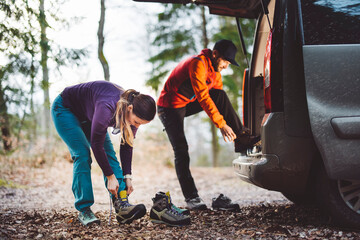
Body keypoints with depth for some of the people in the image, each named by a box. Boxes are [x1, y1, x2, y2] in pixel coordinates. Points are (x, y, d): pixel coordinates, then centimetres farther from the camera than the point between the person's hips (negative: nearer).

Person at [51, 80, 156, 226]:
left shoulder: (134, 113, -21)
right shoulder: (107, 106, -43)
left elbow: (126, 146, -7)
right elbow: (96, 144, -33)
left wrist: (127, 176, -11)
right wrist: (110, 177, -27)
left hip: (88, 116, 7)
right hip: (65, 109, -6)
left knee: (109, 154, -10)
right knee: (82, 154, -20)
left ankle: (122, 205, -17)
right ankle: (84, 210, -13)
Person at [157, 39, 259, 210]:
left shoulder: (215, 72, 4)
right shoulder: (198, 64, -25)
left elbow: (220, 103, 7)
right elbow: (203, 97, -32)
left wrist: (226, 127, -3)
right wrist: (222, 124, -34)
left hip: (188, 104, 8)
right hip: (170, 107, -8)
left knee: (221, 95, -12)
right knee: (181, 151, -16)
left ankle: (242, 141, -16)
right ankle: (191, 198, -11)